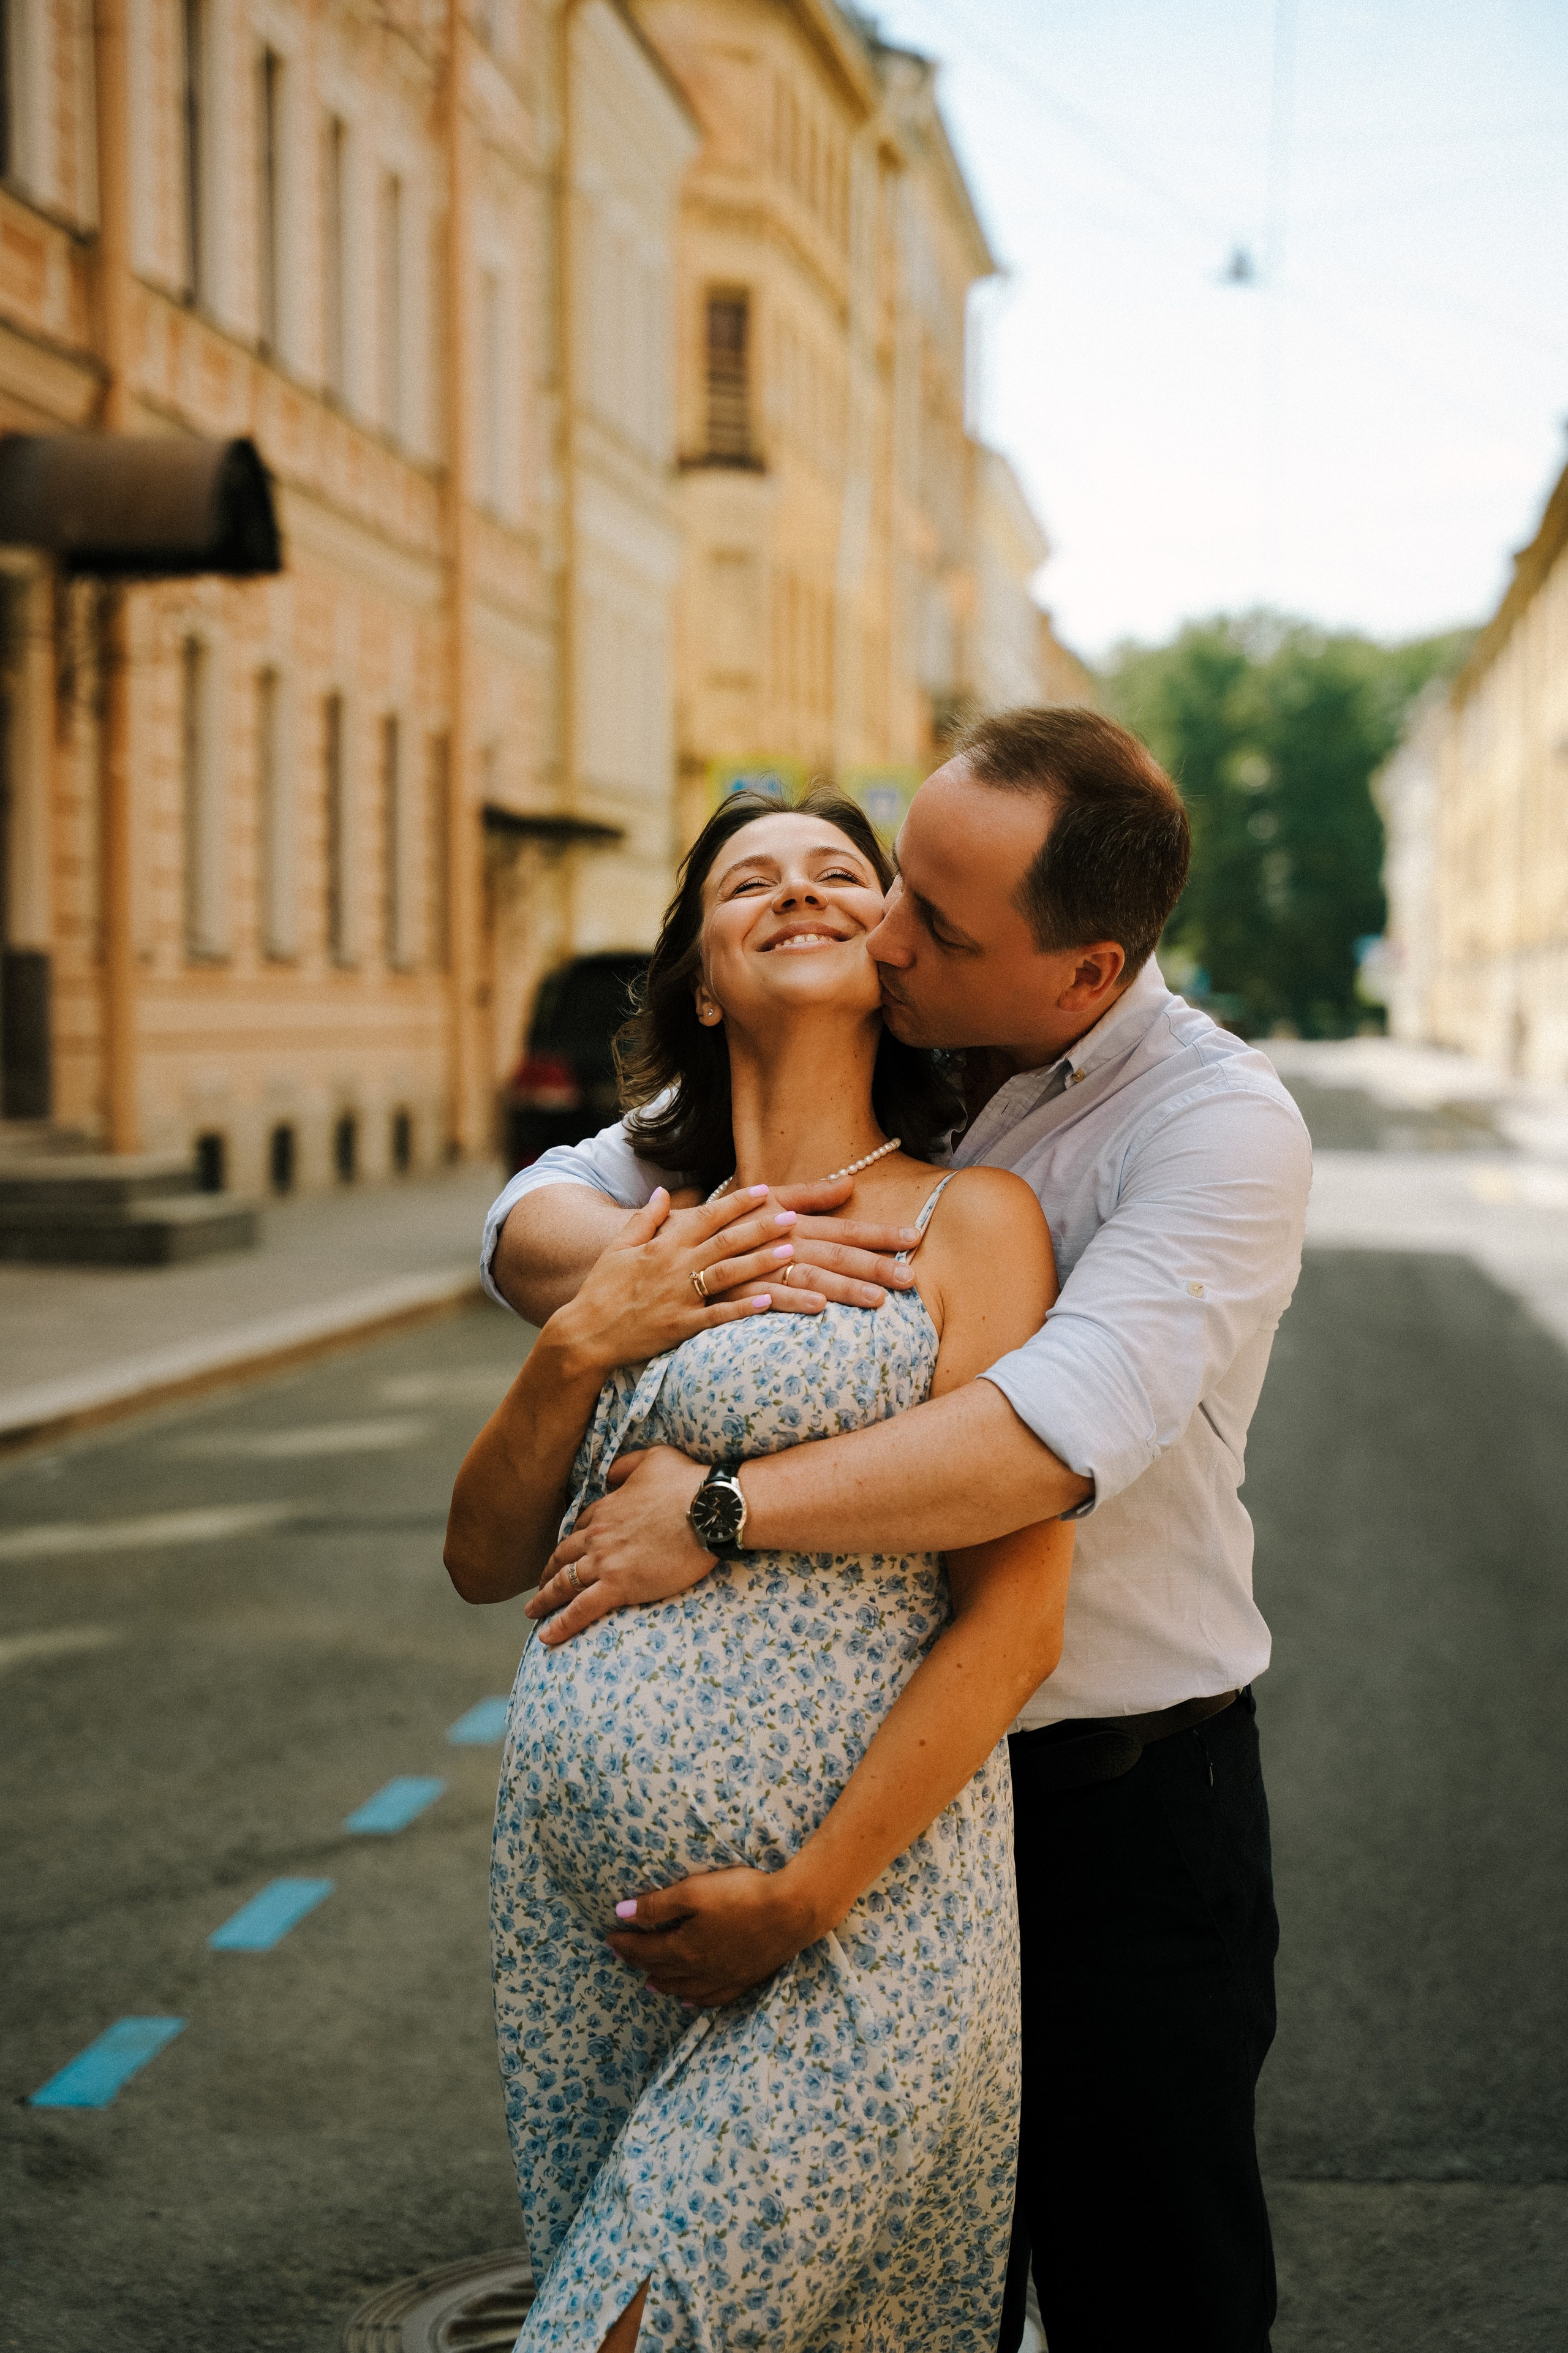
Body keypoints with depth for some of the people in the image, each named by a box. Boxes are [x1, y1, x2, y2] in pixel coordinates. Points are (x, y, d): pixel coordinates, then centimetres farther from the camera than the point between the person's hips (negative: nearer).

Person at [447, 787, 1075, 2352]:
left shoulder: (967, 1221, -3)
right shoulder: (649, 1250, 14)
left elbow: (1015, 1621, -9)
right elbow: (484, 1563, 13)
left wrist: (806, 1897, -12)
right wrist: (577, 1348, -3)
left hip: (859, 1918, -5)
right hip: (580, 1916, 6)